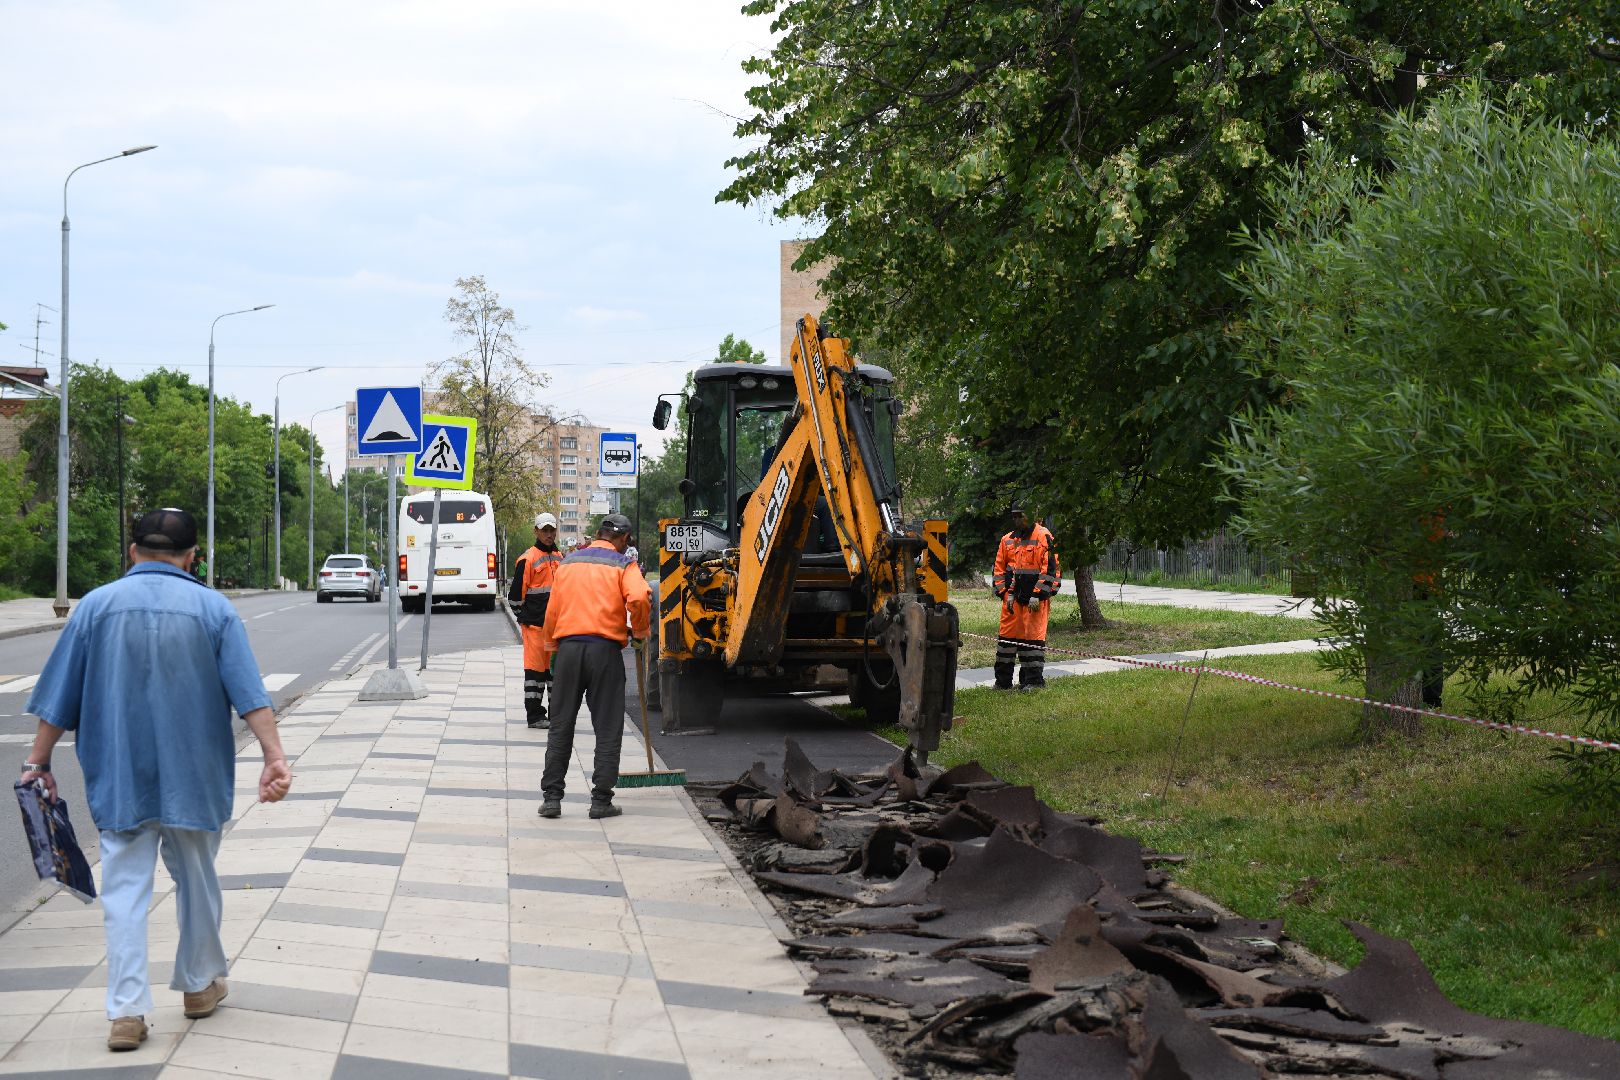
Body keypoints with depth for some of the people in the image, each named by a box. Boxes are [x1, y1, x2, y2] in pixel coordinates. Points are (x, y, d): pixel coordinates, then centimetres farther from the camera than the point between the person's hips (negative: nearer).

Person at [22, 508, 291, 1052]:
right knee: (197, 880, 17)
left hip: (119, 780, 0)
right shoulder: (213, 609, 0)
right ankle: (199, 985, 31)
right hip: (194, 778, 0)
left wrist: (38, 762, 7)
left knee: (124, 888, 2)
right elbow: (249, 693, -9)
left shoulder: (96, 606, 1)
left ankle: (127, 1011, -6)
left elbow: (59, 698, 1)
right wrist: (275, 757, -11)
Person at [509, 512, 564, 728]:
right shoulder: (528, 559, -8)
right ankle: (534, 716, 2)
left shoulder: (560, 558, 15)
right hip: (535, 624, -7)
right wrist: (524, 616, -2)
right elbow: (516, 593, -8)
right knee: (535, 668, -3)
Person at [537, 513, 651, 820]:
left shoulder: (568, 562, 14)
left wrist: (552, 648, 22)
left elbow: (553, 610, 12)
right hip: (605, 648, -3)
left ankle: (551, 797, 8)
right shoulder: (623, 565, 2)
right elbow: (639, 598, -16)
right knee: (607, 729, 4)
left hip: (568, 647, 3)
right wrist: (640, 632, 0)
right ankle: (601, 800, 2)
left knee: (561, 726, 9)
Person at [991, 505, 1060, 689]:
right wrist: (1005, 593, 3)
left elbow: (1049, 569, -10)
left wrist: (1037, 595, -14)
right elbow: (999, 570, 16)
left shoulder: (1044, 537, -5)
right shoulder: (1007, 540, 13)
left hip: (1035, 599, -5)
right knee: (1007, 636, 6)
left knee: (1034, 636, -4)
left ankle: (1034, 680, 2)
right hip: (1013, 598, 5)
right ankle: (1002, 680, 13)